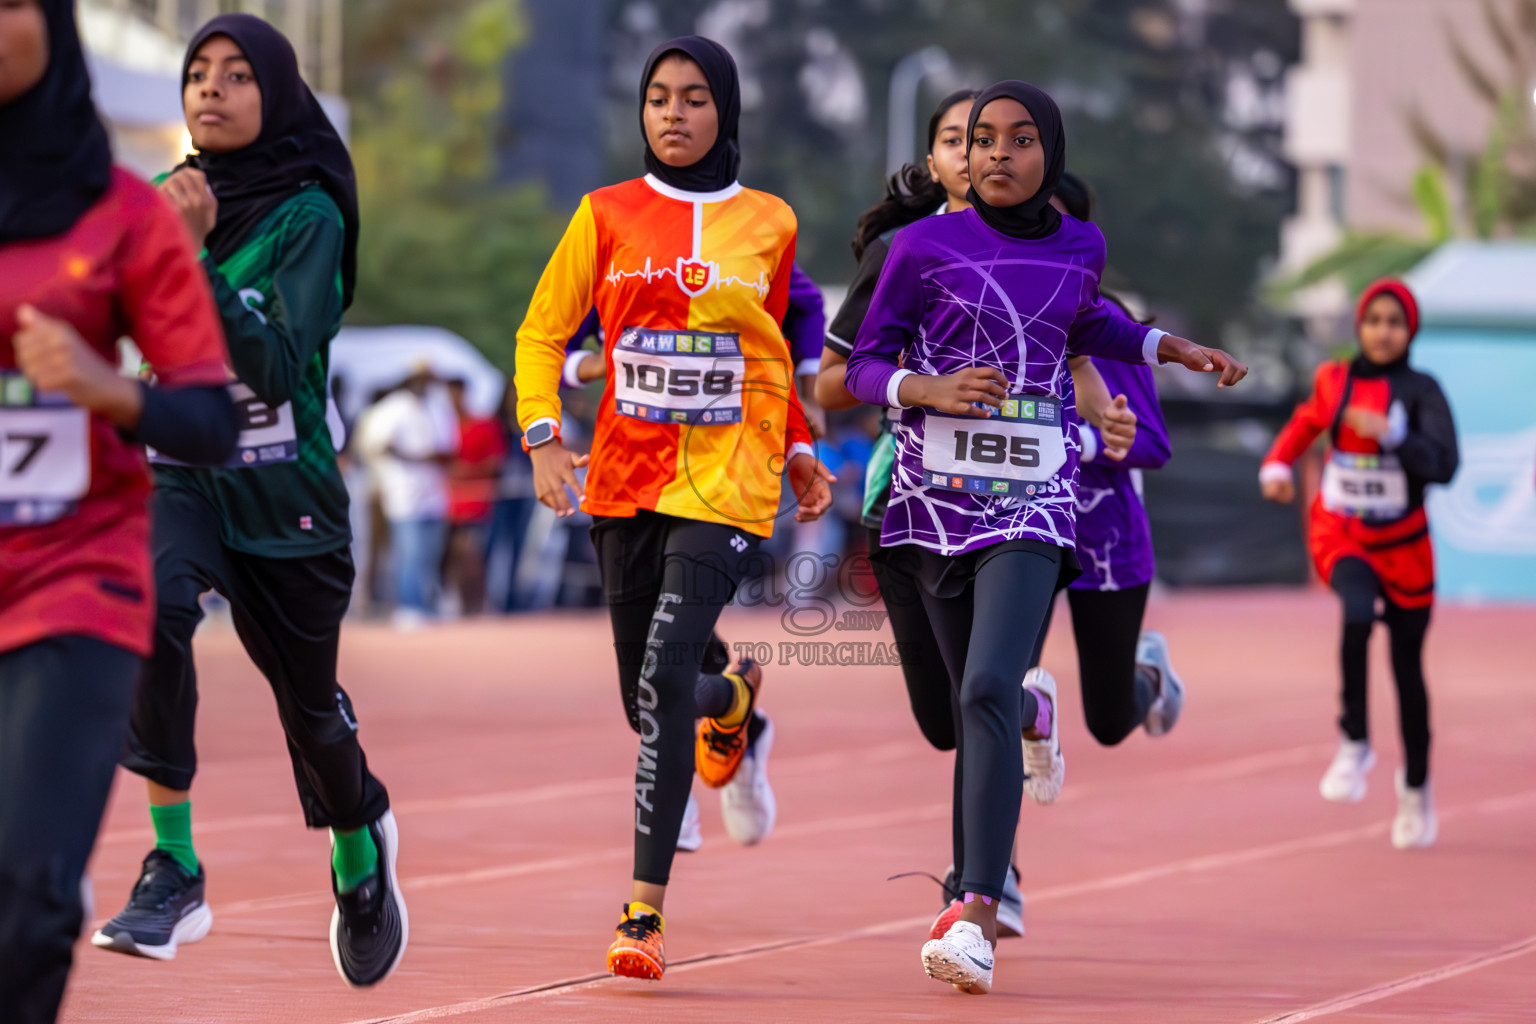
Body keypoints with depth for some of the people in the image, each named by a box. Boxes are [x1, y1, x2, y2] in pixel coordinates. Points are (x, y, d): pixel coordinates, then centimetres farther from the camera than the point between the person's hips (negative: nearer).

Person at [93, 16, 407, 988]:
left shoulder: (309, 217, -12)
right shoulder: (164, 199, 2)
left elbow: (278, 366, -25)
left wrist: (201, 259, -33)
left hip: (285, 496, -2)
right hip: (180, 472, 2)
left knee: (310, 705, 12)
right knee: (152, 605, -31)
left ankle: (360, 840, 48)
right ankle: (174, 868, -29)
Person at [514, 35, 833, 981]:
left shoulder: (769, 223, 5)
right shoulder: (608, 215, 4)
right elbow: (543, 332, 5)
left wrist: (800, 453, 15)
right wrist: (545, 440, -8)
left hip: (727, 483, -2)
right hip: (626, 479, 2)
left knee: (666, 673, -20)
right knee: (648, 700, 10)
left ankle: (646, 912, -17)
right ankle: (732, 698, 49)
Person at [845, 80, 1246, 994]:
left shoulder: (1081, 247, 7)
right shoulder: (924, 246, -2)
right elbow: (866, 364, 1)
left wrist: (1174, 348, 22)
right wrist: (930, 387, -18)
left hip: (1032, 498, -1)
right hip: (935, 496, 1)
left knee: (988, 691, -20)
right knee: (974, 701, 11)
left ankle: (978, 916, -25)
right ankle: (1034, 711, 52)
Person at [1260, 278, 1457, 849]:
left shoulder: (1420, 392, -10)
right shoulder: (1334, 381, -1)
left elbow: (1442, 466, -22)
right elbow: (1305, 424, 18)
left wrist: (1390, 436, -35)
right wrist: (1276, 467, 0)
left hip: (1402, 543, 0)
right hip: (1340, 534, 0)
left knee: (1407, 670, 8)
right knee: (1357, 613, -32)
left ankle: (1416, 785, 31)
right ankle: (1354, 744, -20)